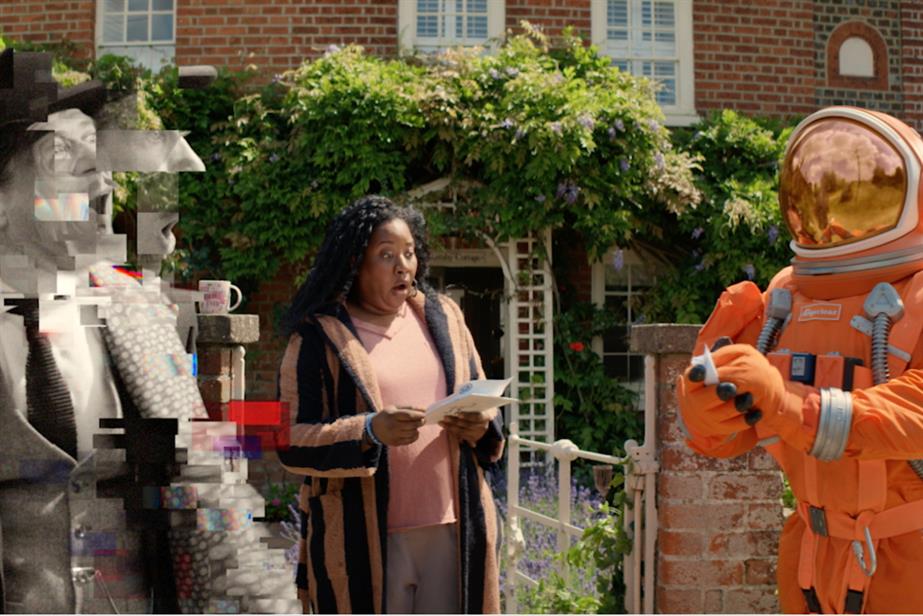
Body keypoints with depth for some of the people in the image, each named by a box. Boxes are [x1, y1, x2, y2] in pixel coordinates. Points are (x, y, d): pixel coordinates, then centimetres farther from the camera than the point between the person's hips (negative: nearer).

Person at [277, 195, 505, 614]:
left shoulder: (442, 316, 13)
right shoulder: (319, 337, -1)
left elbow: (485, 402, 18)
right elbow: (292, 442, -7)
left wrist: (481, 425, -6)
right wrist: (369, 431, -23)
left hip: (453, 527, 4)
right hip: (363, 537, -4)